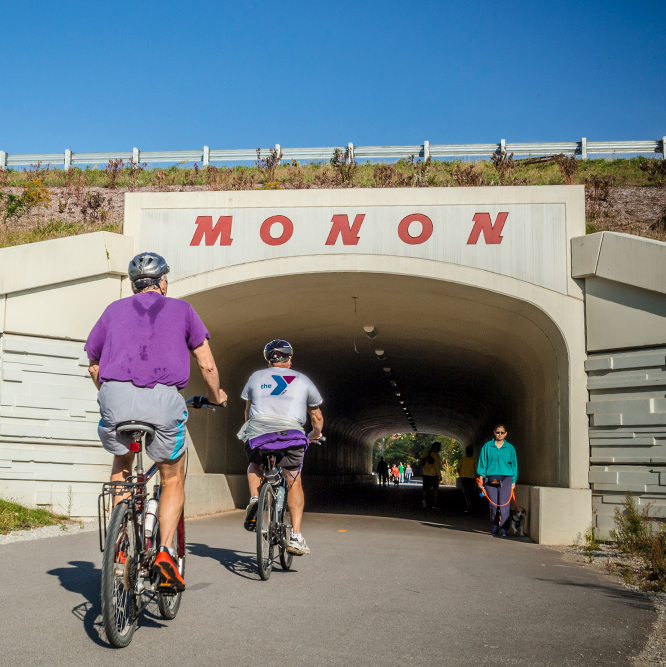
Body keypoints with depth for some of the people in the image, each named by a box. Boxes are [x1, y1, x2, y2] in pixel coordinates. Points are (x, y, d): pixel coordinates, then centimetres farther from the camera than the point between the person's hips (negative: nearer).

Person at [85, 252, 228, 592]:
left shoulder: (115, 309, 24)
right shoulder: (180, 309, 19)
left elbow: (93, 364, 29)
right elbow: (207, 365, 16)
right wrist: (215, 396, 34)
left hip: (115, 396, 2)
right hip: (162, 399, -2)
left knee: (121, 464, 30)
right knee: (173, 479, 19)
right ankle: (165, 552, 2)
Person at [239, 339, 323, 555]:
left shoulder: (256, 377, 24)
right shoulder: (303, 380, 22)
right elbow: (317, 418, 31)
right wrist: (315, 436, 50)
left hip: (258, 433, 1)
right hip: (291, 434, -1)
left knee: (254, 468, 32)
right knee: (294, 484, 16)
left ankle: (254, 499, 6)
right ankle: (295, 536, 6)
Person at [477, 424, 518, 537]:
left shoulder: (510, 448, 9)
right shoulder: (487, 446, 8)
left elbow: (514, 464, 12)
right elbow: (482, 463, 9)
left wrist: (514, 481, 8)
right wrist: (481, 478, 3)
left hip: (506, 478, 0)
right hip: (491, 479, 0)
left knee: (504, 504, -8)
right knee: (493, 504, 2)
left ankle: (503, 528, -5)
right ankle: (495, 525, 20)